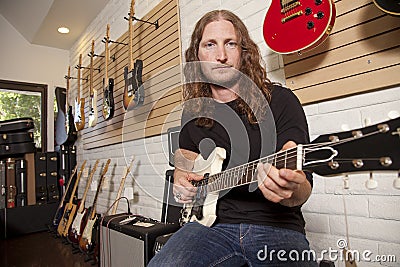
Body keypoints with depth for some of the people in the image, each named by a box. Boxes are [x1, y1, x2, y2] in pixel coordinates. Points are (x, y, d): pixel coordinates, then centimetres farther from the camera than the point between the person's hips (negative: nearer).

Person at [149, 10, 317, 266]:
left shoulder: (280, 101, -4)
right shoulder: (193, 112, 9)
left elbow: (303, 188, -7)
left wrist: (290, 190, -31)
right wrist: (182, 179, 5)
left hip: (277, 227, -2)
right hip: (211, 221, 3)